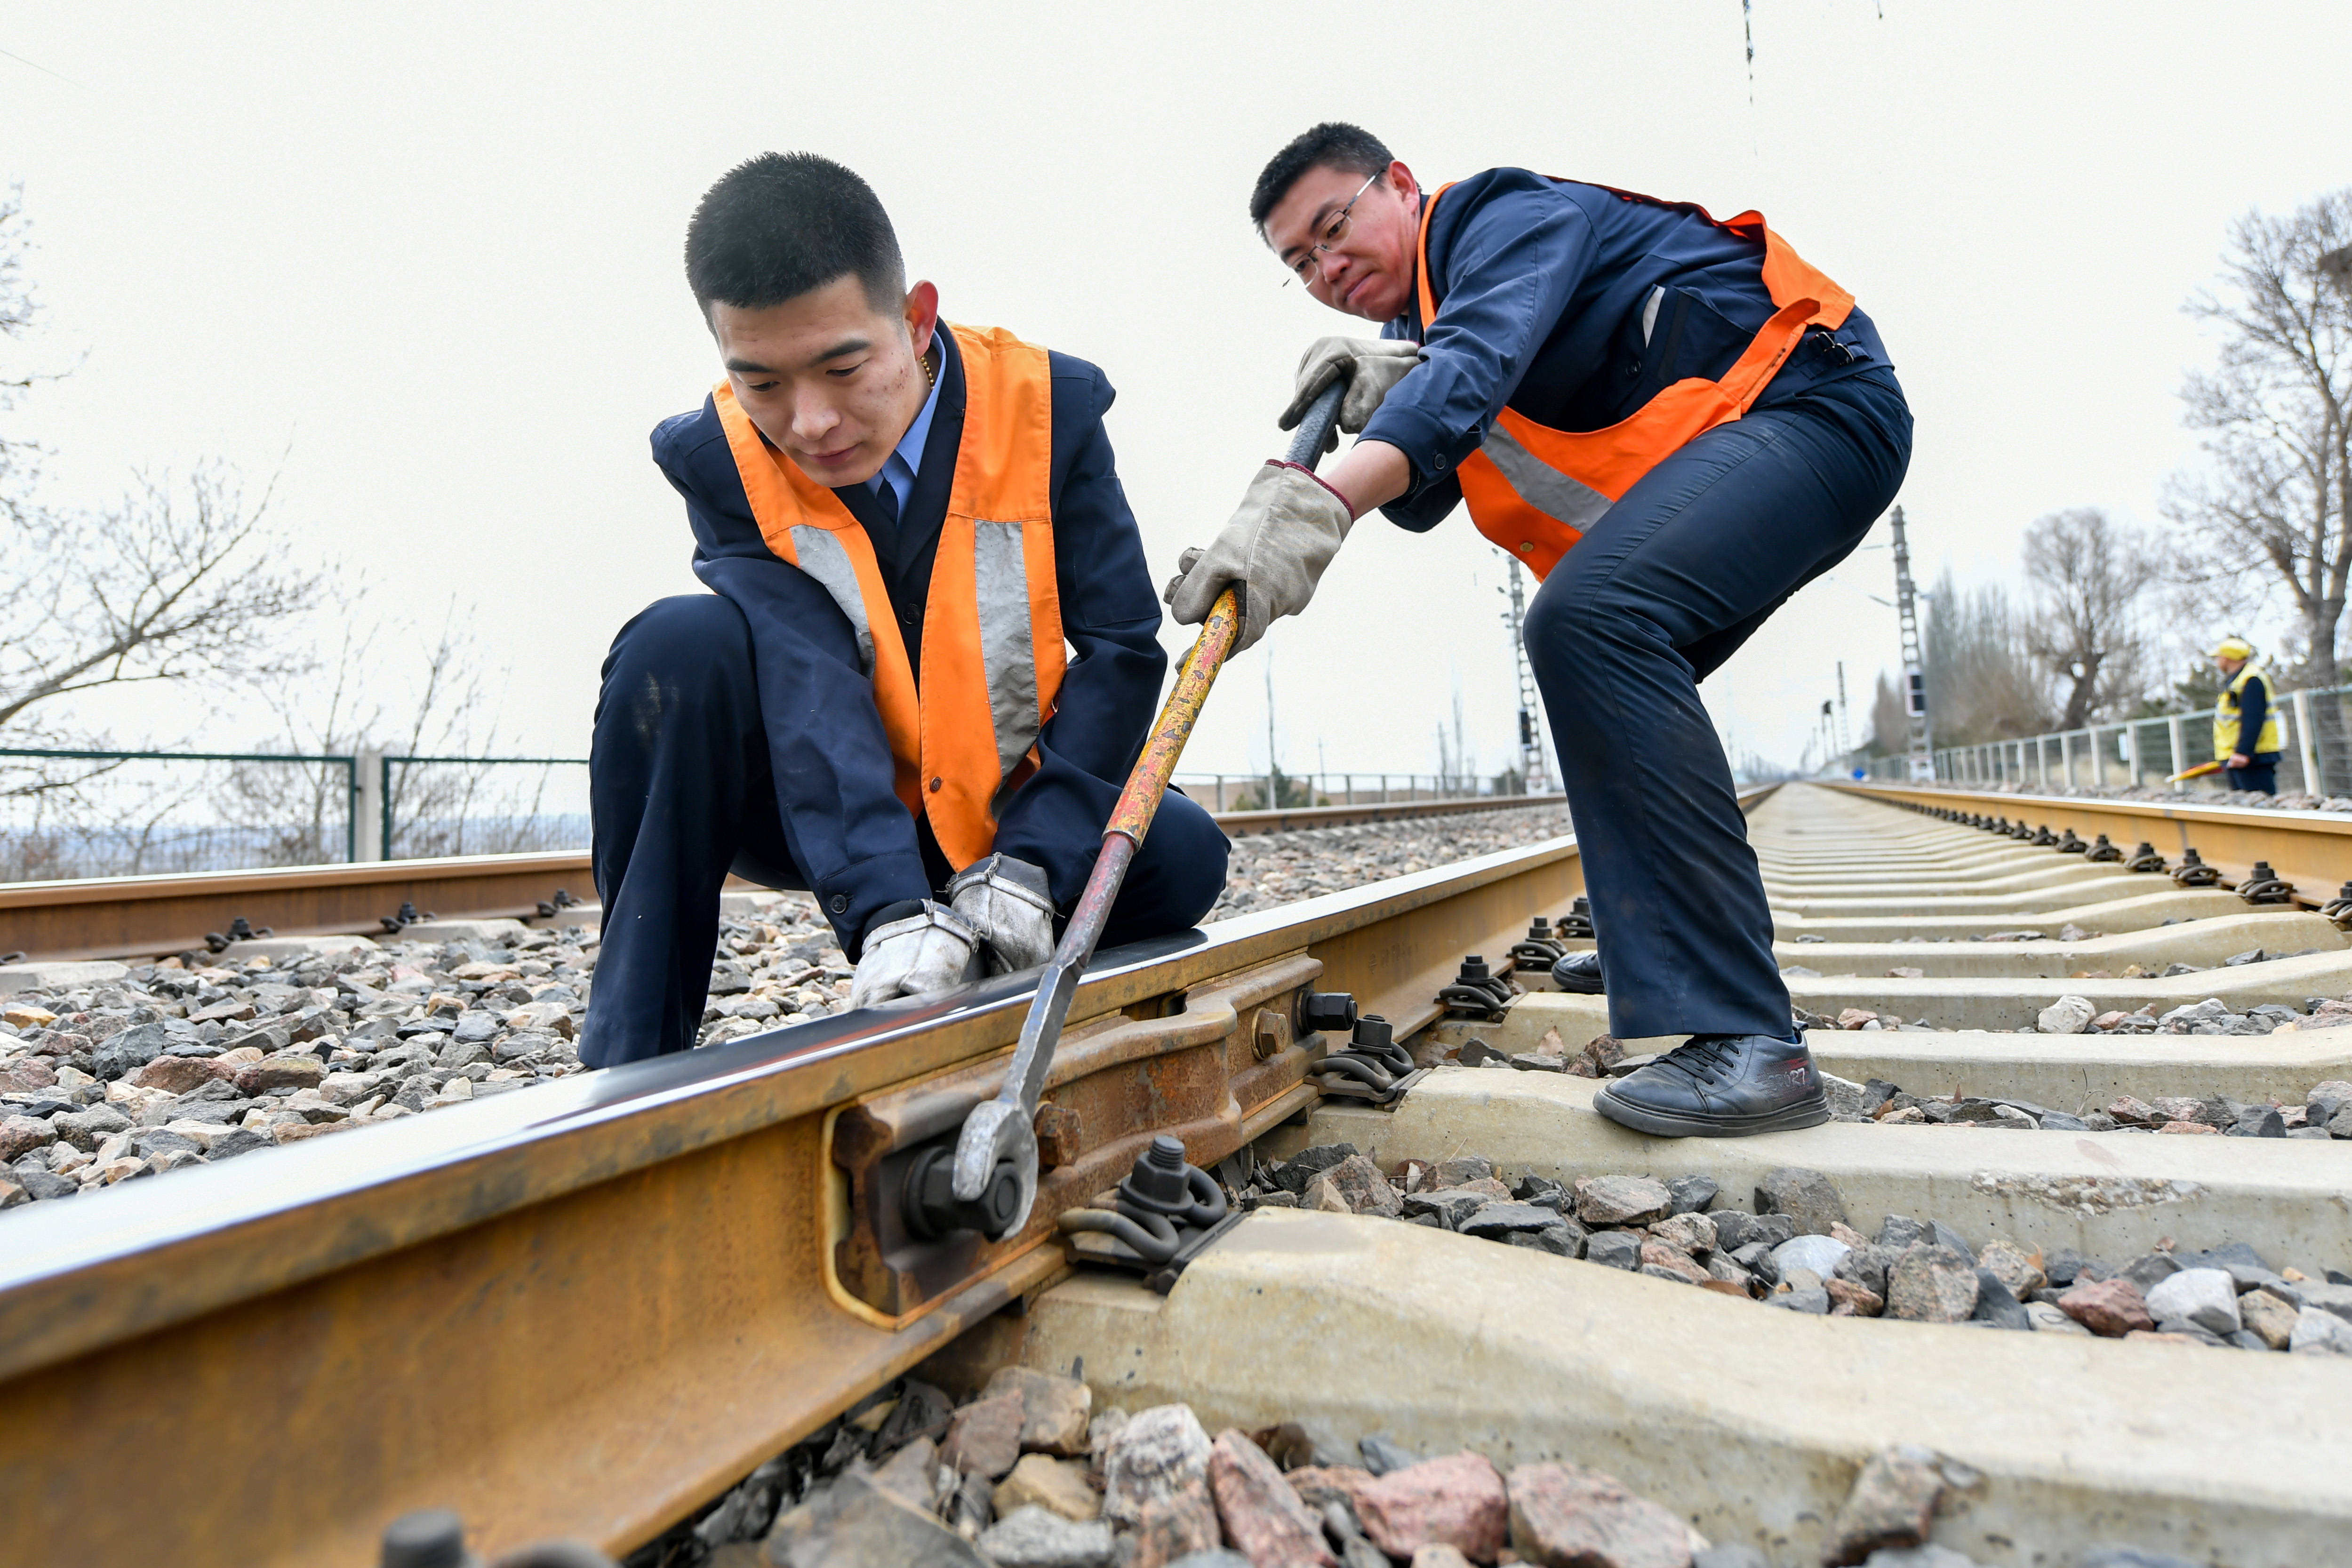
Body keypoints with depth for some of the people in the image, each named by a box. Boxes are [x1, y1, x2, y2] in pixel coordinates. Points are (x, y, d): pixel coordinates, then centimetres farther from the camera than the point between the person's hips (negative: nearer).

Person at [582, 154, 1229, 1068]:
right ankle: (633, 1056, -18)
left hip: (999, 816, 1)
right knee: (681, 647, -29)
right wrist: (889, 907, -40)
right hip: (816, 814, 0)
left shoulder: (1045, 406, -14)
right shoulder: (719, 458, -13)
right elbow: (806, 687, -27)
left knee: (1183, 856, -26)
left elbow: (1122, 649, -16)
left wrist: (1028, 864, -25)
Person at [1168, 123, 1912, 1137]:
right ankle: (1648, 947, 38)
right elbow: (1421, 499, 7)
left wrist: (1318, 503, -47)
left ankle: (1747, 1042, -35)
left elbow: (1477, 360, -32)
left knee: (1590, 620, -32)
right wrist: (1382, 400, -14)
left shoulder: (1510, 214, -10)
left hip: (1813, 400, -10)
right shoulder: (1422, 324, 17)